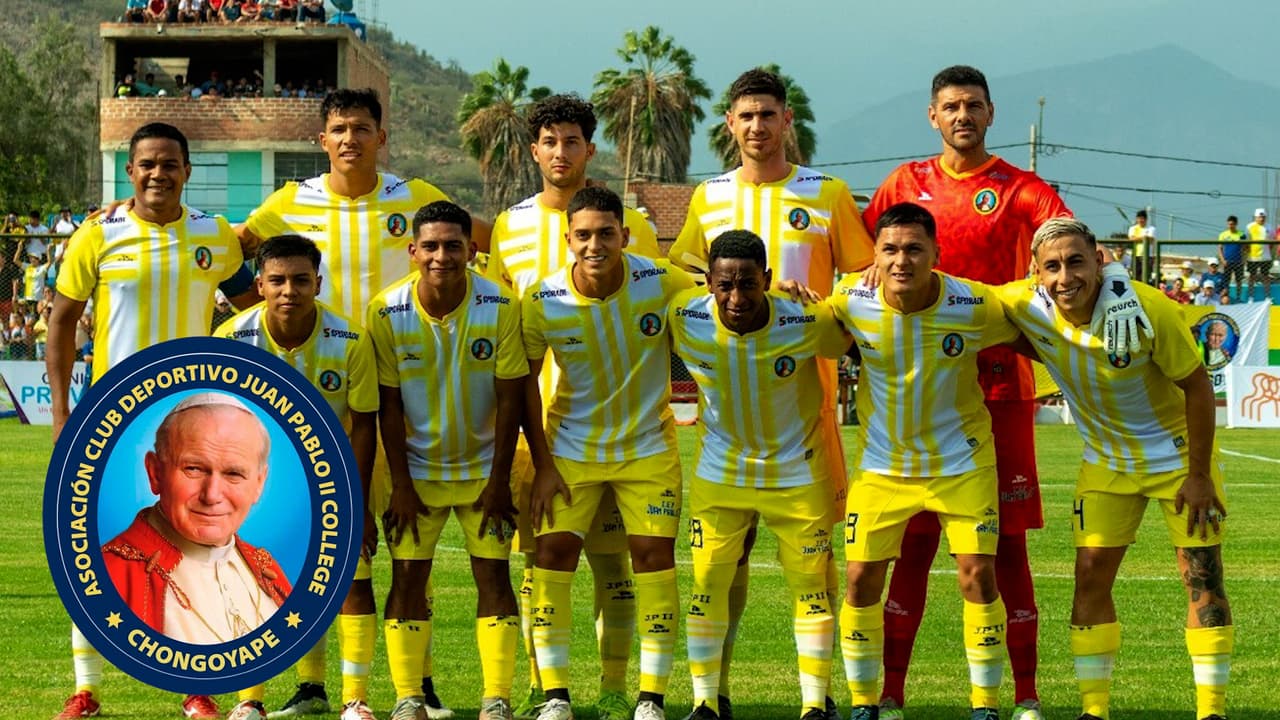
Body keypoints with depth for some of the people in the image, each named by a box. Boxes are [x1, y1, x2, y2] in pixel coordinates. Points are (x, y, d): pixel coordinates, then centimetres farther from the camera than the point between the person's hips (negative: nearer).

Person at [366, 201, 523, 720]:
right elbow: (389, 405, -8)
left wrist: (499, 479, -10)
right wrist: (401, 484, -9)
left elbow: (509, 399, -11)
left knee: (493, 572, -4)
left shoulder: (501, 306, -16)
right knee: (408, 576, -2)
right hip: (415, 467, 0)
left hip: (484, 467, 0)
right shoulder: (386, 312, -14)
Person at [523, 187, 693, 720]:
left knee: (654, 556, -5)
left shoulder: (663, 284, -18)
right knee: (551, 555, -7)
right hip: (570, 449, 0)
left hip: (648, 447, 0)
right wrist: (543, 466, -6)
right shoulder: (542, 302, -16)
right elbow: (525, 381, -5)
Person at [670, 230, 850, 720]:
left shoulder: (808, 322, -25)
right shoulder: (684, 319, -20)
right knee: (707, 582, 1)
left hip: (797, 473, -1)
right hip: (718, 472, 2)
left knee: (810, 584, 4)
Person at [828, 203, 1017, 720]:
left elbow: (1026, 336, 0)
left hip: (961, 461, -1)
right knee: (862, 577, -1)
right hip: (881, 462, 2)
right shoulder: (851, 303, -16)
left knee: (978, 574, -7)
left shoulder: (976, 306, -20)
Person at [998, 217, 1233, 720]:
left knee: (1202, 578, -6)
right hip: (1107, 462, 4)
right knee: (1091, 578, 0)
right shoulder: (1025, 308, -19)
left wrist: (1199, 475, -17)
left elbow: (1197, 385, -19)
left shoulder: (1146, 309, -29)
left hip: (1178, 453, -4)